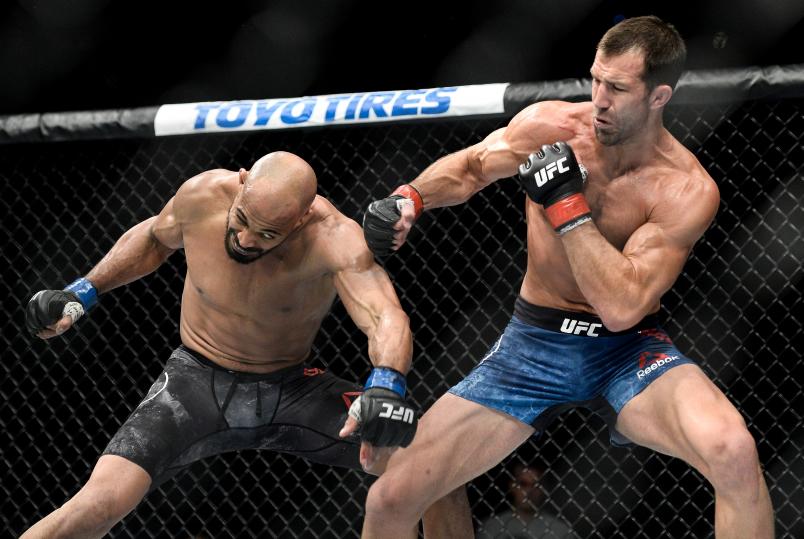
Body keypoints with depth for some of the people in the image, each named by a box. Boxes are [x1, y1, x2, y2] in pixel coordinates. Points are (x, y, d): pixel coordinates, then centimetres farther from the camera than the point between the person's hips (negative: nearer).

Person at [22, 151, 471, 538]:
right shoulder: (203, 196, -18)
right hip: (198, 381, 0)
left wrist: (387, 386, -65)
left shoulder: (333, 237, -29)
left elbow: (386, 317, -45)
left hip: (295, 389, 0)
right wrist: (81, 294, 3)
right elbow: (155, 237, 7)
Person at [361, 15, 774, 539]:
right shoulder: (549, 127, -8)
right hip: (534, 341, 3)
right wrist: (410, 198, -9)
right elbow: (468, 167, 11)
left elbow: (621, 308, -25)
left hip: (627, 352, -3)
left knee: (733, 450, -35)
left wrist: (567, 203, -27)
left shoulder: (687, 190, -18)